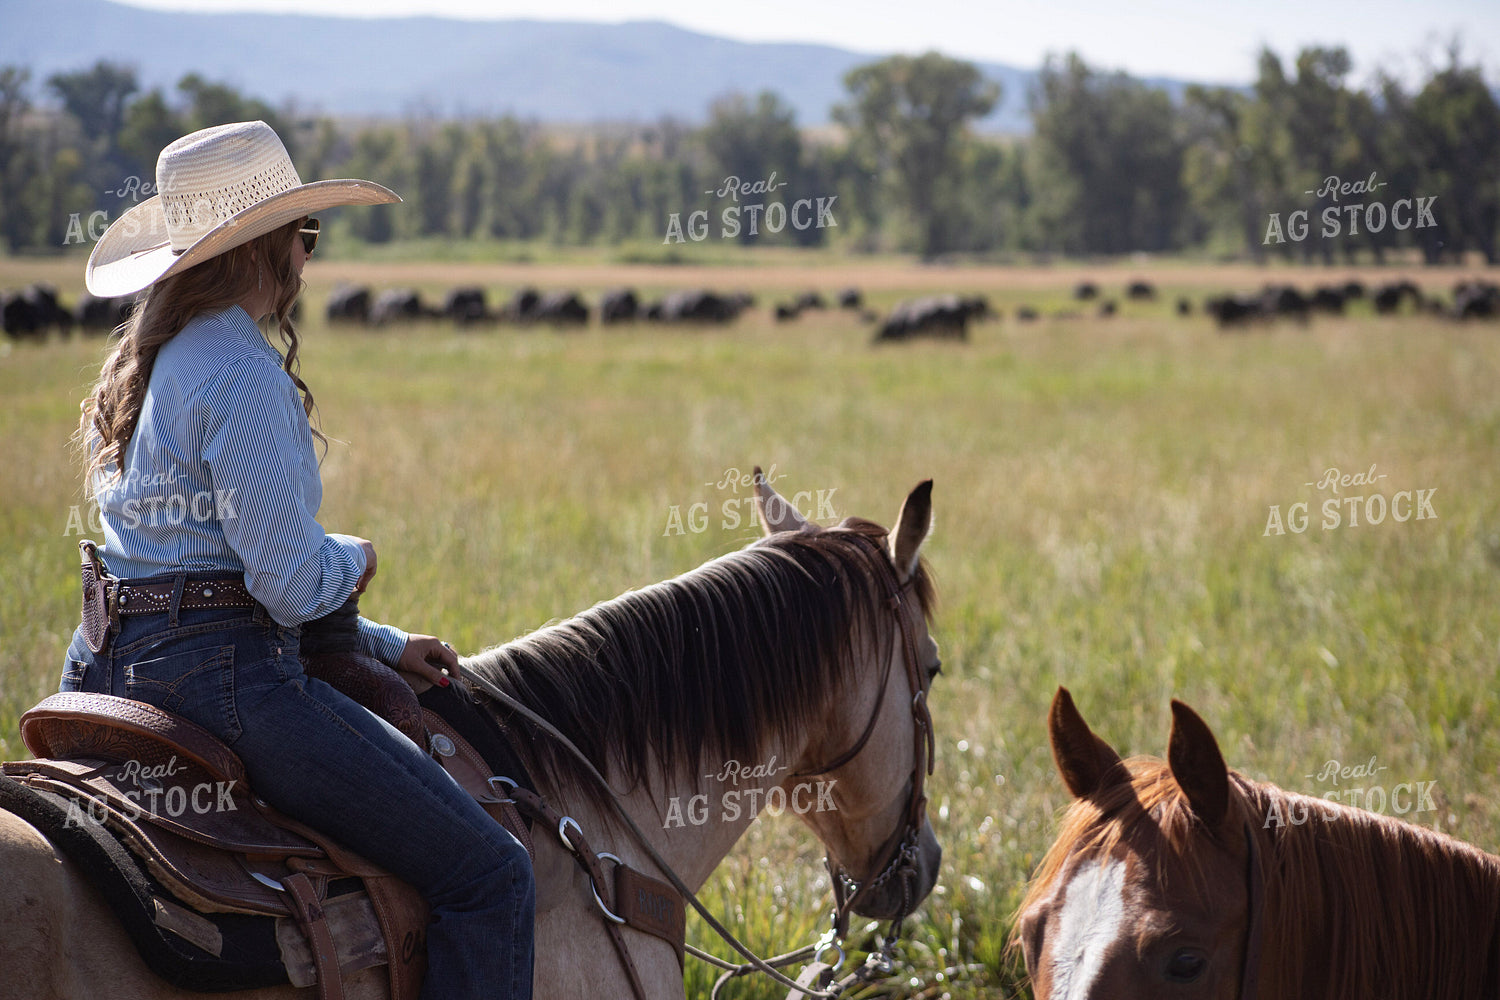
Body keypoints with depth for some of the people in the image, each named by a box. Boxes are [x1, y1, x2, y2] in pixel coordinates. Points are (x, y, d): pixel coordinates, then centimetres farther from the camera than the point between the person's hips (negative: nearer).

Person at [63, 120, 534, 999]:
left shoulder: (152, 364, 16)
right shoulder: (243, 374, -15)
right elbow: (292, 584, -19)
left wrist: (383, 645, 18)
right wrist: (355, 559, 5)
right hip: (224, 677, -11)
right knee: (491, 874, -8)